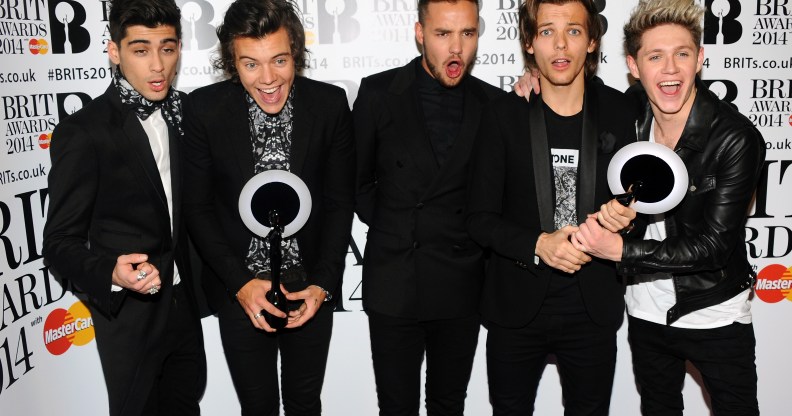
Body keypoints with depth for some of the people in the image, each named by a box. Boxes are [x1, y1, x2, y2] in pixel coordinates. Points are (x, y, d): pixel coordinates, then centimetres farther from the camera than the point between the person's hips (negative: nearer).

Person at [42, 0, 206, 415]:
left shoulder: (183, 112, 0)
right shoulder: (82, 132, -18)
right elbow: (60, 242, -14)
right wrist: (111, 272, -33)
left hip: (184, 302, 5)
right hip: (128, 315, -5)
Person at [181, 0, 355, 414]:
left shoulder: (331, 104, -11)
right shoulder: (204, 108, -13)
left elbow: (339, 202, -4)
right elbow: (198, 207, -6)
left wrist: (323, 283, -11)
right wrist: (240, 283, -14)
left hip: (311, 289, 1)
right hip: (239, 291, 0)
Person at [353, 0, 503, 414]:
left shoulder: (492, 103, 0)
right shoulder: (379, 93, -4)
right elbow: (356, 179, 3)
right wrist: (391, 228, 0)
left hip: (462, 285, 1)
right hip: (394, 282, -1)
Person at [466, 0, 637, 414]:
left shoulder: (620, 112, -2)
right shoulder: (503, 115, -8)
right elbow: (480, 218, -7)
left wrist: (624, 216, -13)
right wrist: (538, 245, -23)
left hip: (594, 307, 2)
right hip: (517, 307, -1)